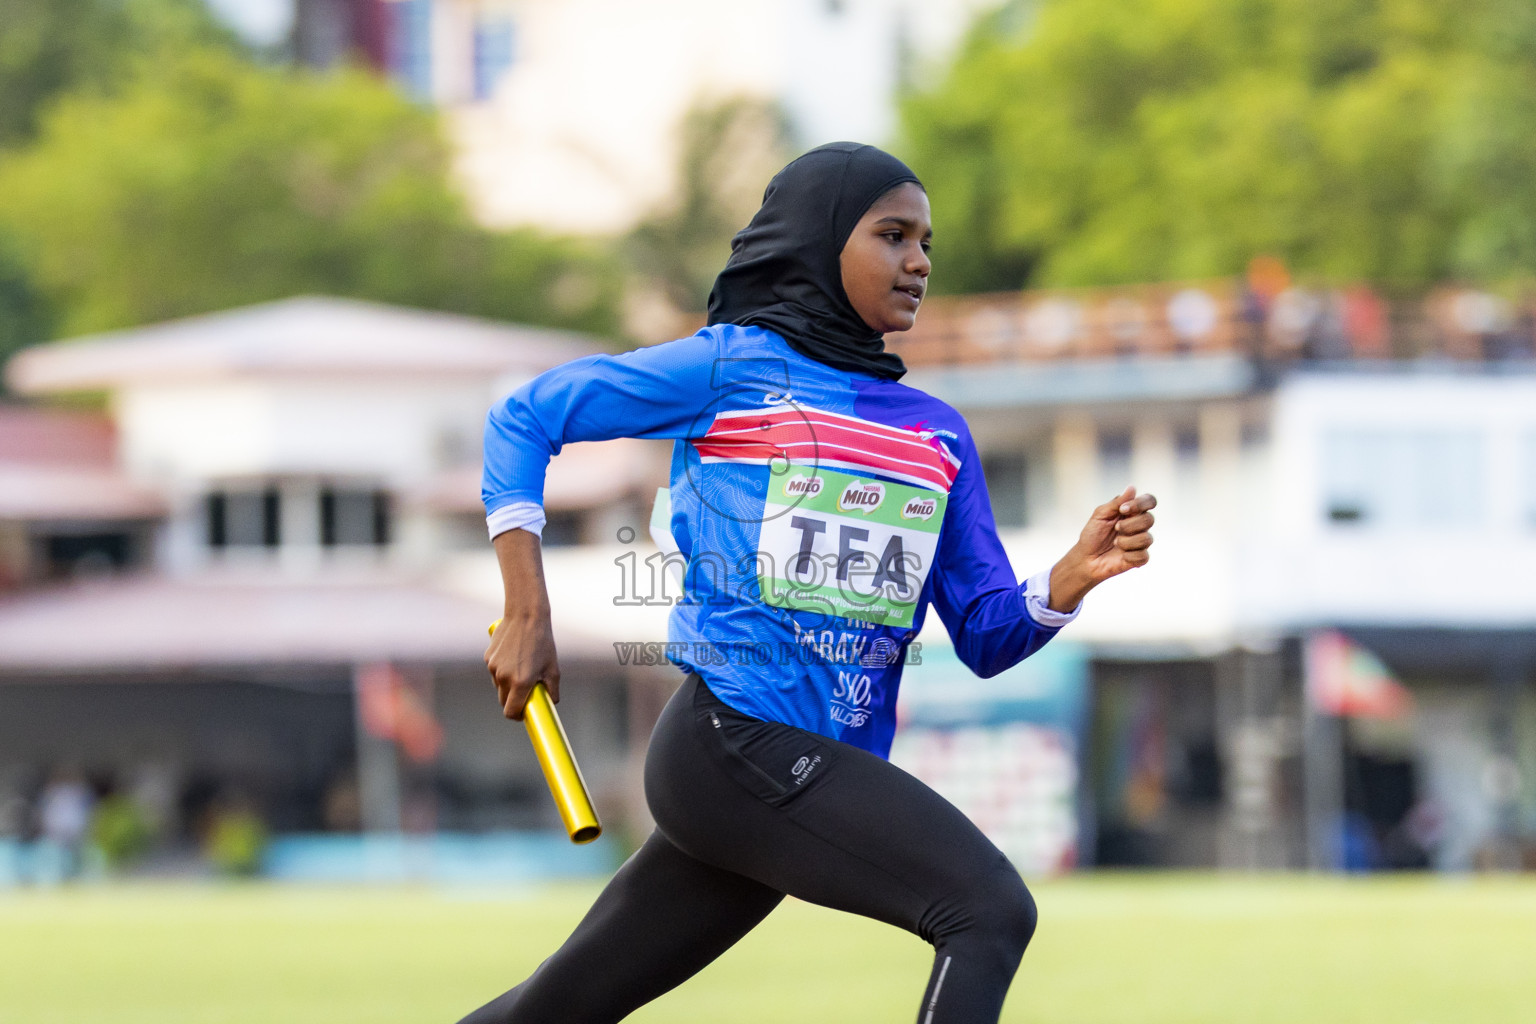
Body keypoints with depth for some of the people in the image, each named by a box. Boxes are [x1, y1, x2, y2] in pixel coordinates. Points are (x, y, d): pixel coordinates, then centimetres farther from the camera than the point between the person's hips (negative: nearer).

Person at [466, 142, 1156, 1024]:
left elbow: (987, 637, 14)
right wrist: (527, 615, -2)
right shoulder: (730, 369, 1)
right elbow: (526, 419, 6)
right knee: (992, 910, -21)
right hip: (735, 746, -6)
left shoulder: (939, 436, 17)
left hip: (830, 773, 6)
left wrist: (1076, 575, -7)